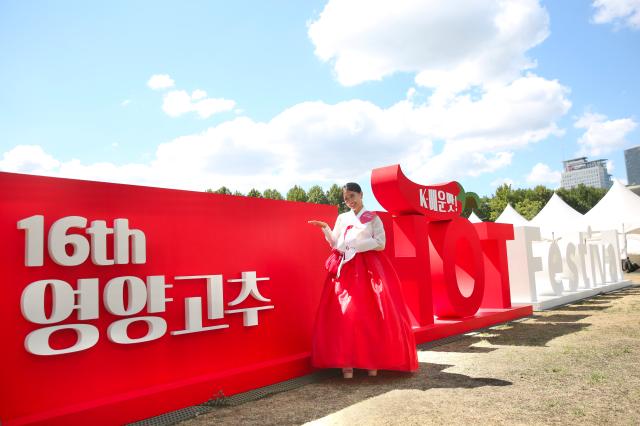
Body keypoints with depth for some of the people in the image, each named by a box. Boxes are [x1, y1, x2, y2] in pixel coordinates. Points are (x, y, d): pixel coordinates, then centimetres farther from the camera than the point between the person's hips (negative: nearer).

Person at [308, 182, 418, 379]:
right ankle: (346, 363, -6)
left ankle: (373, 361, 2)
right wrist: (325, 228, 2)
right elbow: (335, 244, 15)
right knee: (344, 313, -8)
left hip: (368, 268, -2)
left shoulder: (373, 218, 8)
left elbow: (380, 243, -1)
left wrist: (356, 245, -9)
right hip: (345, 268, 3)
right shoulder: (342, 218, 17)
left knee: (371, 314, -7)